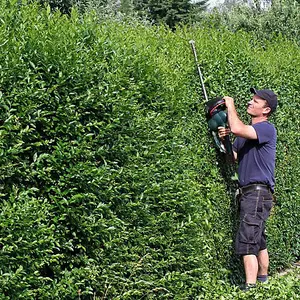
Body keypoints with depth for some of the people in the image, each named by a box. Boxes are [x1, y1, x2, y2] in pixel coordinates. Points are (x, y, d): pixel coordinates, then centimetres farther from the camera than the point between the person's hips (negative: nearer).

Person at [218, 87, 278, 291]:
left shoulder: (267, 129, -12)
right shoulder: (247, 131, 17)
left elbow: (237, 128, -29)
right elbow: (233, 156, 18)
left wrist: (230, 105, -13)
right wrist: (224, 140, -1)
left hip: (258, 192, -10)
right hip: (248, 192, 10)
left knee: (247, 242, -16)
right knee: (259, 240, 18)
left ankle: (250, 288, -17)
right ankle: (263, 280, 29)